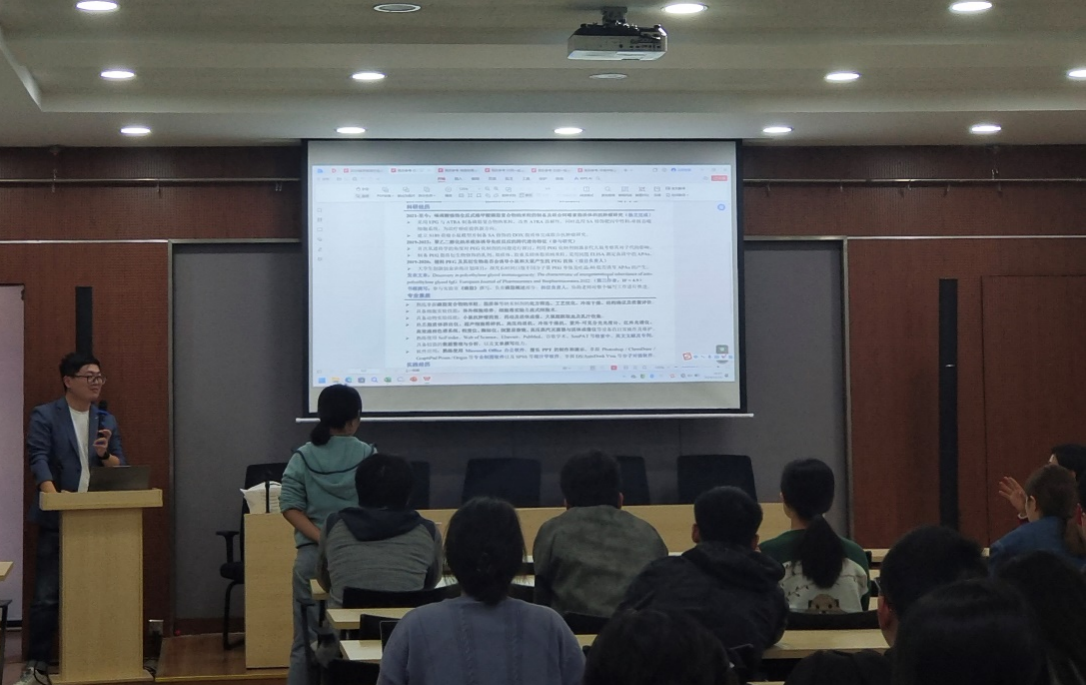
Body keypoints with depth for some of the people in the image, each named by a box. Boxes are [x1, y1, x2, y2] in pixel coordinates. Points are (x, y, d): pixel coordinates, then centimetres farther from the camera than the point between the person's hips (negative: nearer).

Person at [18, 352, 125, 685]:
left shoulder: (106, 421, 13)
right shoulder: (45, 416, 0)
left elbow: (120, 470, 10)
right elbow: (39, 459, -12)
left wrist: (105, 454, -12)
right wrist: (52, 492, -28)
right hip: (57, 520, -4)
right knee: (47, 596, -4)